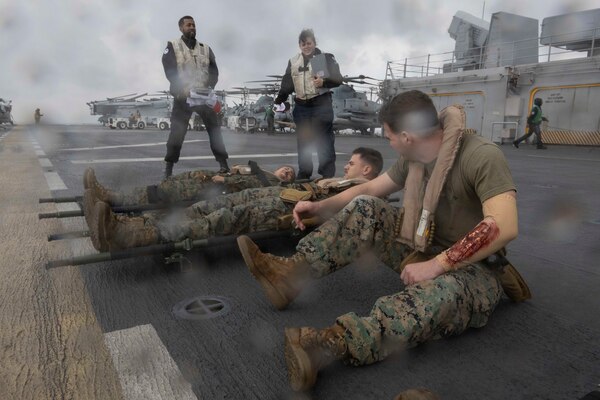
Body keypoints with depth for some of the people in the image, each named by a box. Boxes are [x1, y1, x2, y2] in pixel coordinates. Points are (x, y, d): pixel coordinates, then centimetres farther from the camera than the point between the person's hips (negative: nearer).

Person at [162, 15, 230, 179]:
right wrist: (182, 89, -22)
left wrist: (210, 87, -14)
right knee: (177, 131, -3)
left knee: (214, 128, 0)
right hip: (182, 96, -3)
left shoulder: (206, 48, 14)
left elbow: (214, 70, 5)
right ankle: (169, 165, 6)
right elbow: (170, 71, -8)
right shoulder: (172, 46, 4)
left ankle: (223, 163, 4)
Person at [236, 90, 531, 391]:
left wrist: (436, 264, -34)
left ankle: (332, 342, -61)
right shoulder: (414, 158, 0)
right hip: (425, 250, 7)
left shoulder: (481, 157, -23)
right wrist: (321, 206, 0)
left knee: (445, 291, -42)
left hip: (473, 269, -6)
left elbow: (504, 227, -35)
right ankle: (291, 273, -17)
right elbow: (369, 190, 10)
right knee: (365, 208, -8)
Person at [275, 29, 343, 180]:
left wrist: (324, 82, -23)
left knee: (324, 141, -5)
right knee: (303, 142, 8)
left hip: (321, 104, -4)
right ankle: (303, 176, 16)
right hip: (301, 106, 4)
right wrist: (278, 102, 0)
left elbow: (338, 79, -5)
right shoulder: (293, 61, 14)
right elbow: (287, 84, 12)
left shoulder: (326, 58, 3)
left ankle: (328, 176, -1)